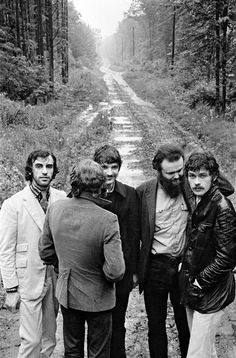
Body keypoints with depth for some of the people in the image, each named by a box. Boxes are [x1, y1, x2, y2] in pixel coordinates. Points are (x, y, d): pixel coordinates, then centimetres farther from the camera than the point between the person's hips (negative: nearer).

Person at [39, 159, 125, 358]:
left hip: (66, 294, 4)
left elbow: (46, 253, -1)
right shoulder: (107, 220, -28)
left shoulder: (54, 209, -13)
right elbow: (115, 272, -27)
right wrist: (108, 277, -5)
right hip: (97, 297, -4)